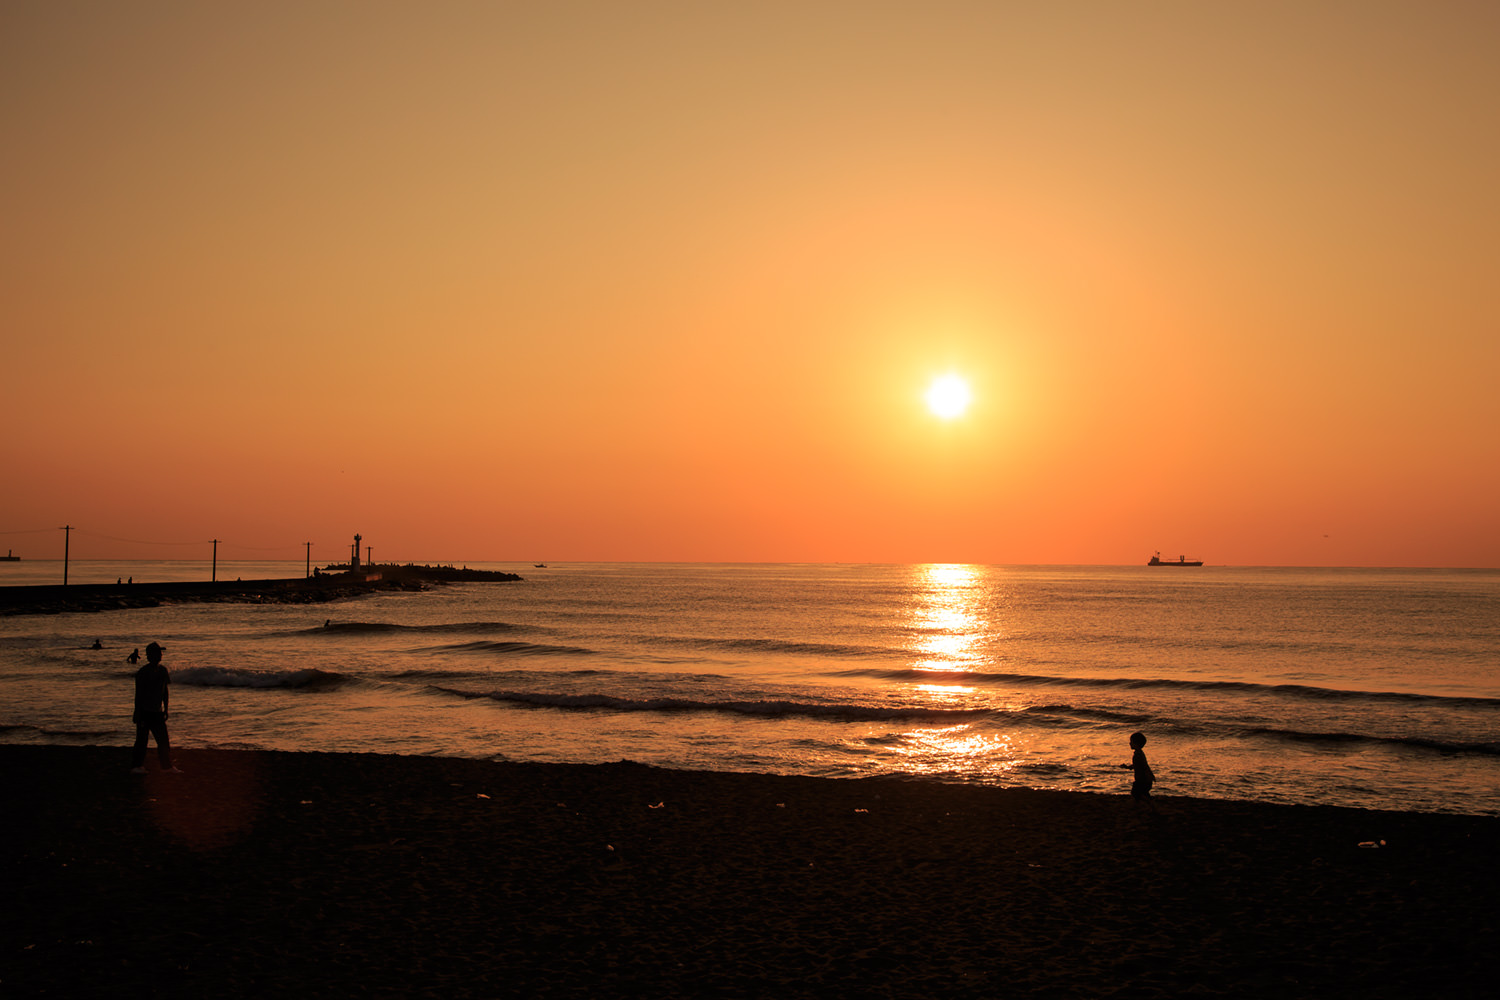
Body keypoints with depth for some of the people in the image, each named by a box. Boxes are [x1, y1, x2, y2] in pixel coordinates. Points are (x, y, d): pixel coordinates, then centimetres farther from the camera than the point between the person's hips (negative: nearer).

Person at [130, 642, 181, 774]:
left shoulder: (162, 670, 8)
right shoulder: (142, 672, -10)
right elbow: (138, 694, -10)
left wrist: (165, 710, 14)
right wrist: (137, 713, -12)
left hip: (157, 712, 6)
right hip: (144, 712, -6)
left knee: (164, 740, 4)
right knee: (142, 739, 0)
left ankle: (167, 766, 7)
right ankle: (136, 765, 11)